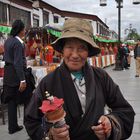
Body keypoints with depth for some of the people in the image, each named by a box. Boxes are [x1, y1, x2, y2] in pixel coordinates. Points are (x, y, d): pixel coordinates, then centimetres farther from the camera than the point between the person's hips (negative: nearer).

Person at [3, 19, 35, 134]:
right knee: (27, 99, 7)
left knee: (12, 101, 12)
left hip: (8, 74, 9)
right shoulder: (18, 43, -17)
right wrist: (22, 80, -23)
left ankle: (12, 127, 20)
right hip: (17, 74, -8)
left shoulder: (8, 41, 10)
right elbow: (18, 62, -22)